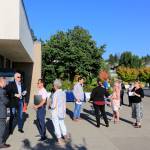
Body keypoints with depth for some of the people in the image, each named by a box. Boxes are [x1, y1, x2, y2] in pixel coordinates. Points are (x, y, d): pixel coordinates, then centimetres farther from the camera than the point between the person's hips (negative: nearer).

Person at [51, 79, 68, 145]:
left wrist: (51, 106, -2)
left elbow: (54, 105, -22)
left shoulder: (55, 94, -22)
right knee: (62, 123, 24)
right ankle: (65, 136, 36)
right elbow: (65, 104, 7)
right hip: (62, 111, 6)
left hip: (55, 112, -6)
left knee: (56, 125, 7)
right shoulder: (63, 93, -2)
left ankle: (60, 140, 14)